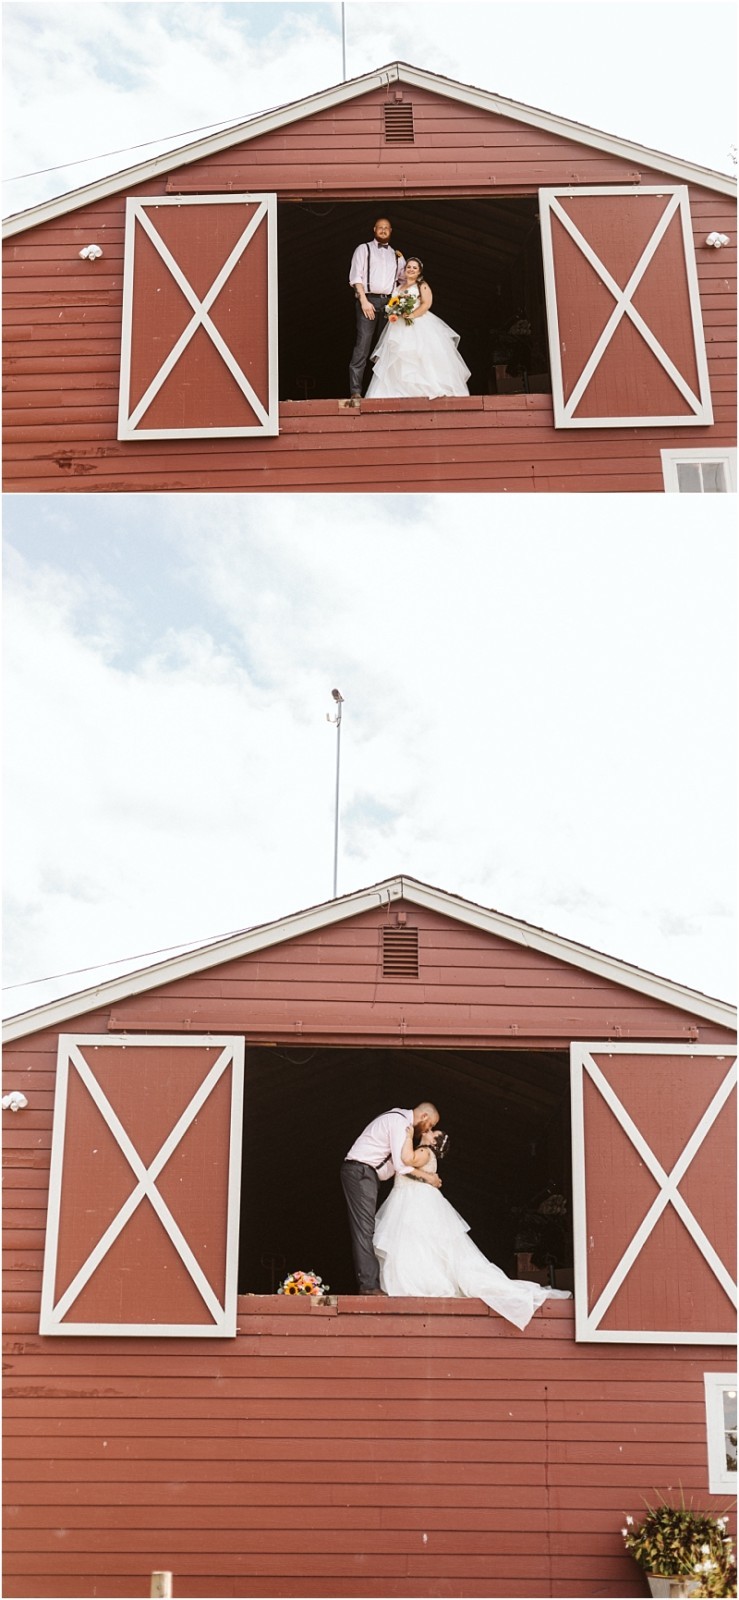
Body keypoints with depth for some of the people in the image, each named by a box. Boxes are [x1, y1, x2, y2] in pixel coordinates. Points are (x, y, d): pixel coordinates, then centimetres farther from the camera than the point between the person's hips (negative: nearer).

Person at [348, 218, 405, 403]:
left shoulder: (396, 255, 20)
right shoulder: (364, 249, 8)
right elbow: (355, 277, -1)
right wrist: (364, 300, -11)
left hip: (389, 302, 5)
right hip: (368, 300, -5)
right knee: (362, 346, -13)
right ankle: (355, 391, -17)